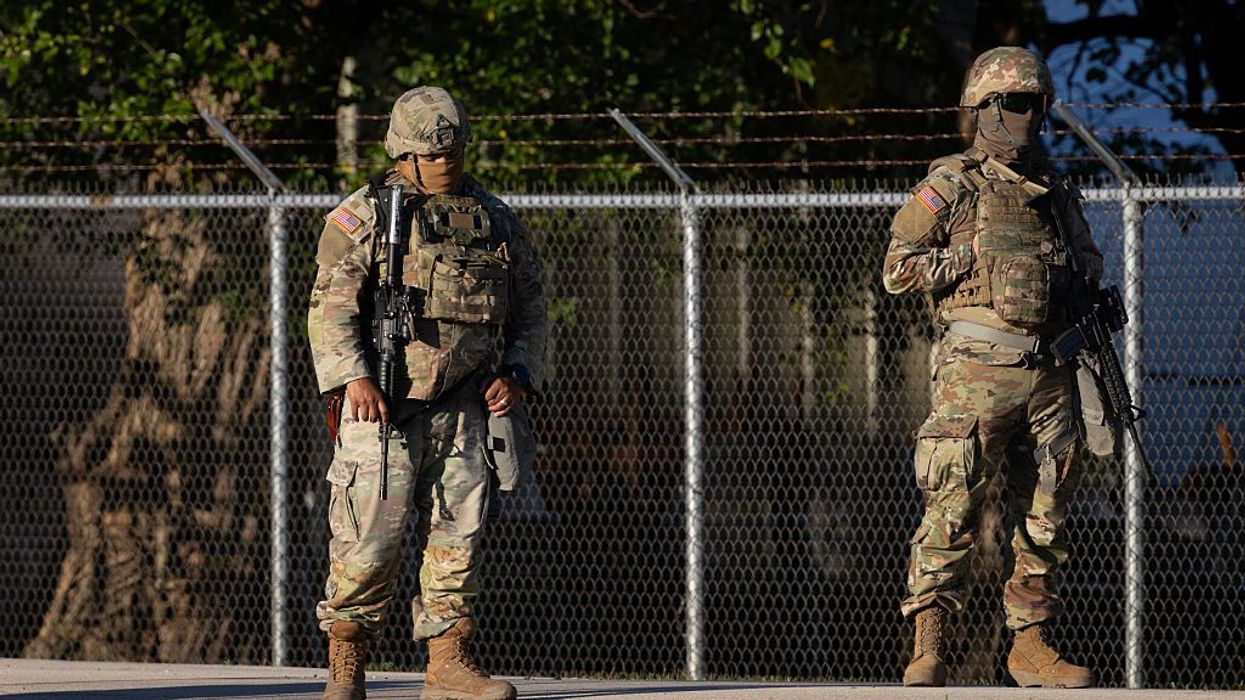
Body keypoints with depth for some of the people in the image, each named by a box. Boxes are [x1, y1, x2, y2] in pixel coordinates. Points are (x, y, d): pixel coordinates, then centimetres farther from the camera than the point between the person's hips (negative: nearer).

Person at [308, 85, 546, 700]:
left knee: (458, 531, 2)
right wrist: (352, 377, -21)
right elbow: (331, 305, -8)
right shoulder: (364, 216, 0)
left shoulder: (495, 221, 14)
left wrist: (517, 374, 5)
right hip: (384, 404, -4)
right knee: (373, 534, -8)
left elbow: (528, 309, 22)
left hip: (462, 406, 4)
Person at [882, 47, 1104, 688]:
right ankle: (928, 647, -12)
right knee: (953, 509, -11)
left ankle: (1031, 645, 13)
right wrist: (975, 259, -8)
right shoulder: (952, 185, 2)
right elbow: (899, 269, -4)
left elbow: (1090, 276, 28)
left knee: (1043, 517, 7)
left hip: (1049, 373, 6)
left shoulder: (1057, 195, 19)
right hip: (978, 369, -6)